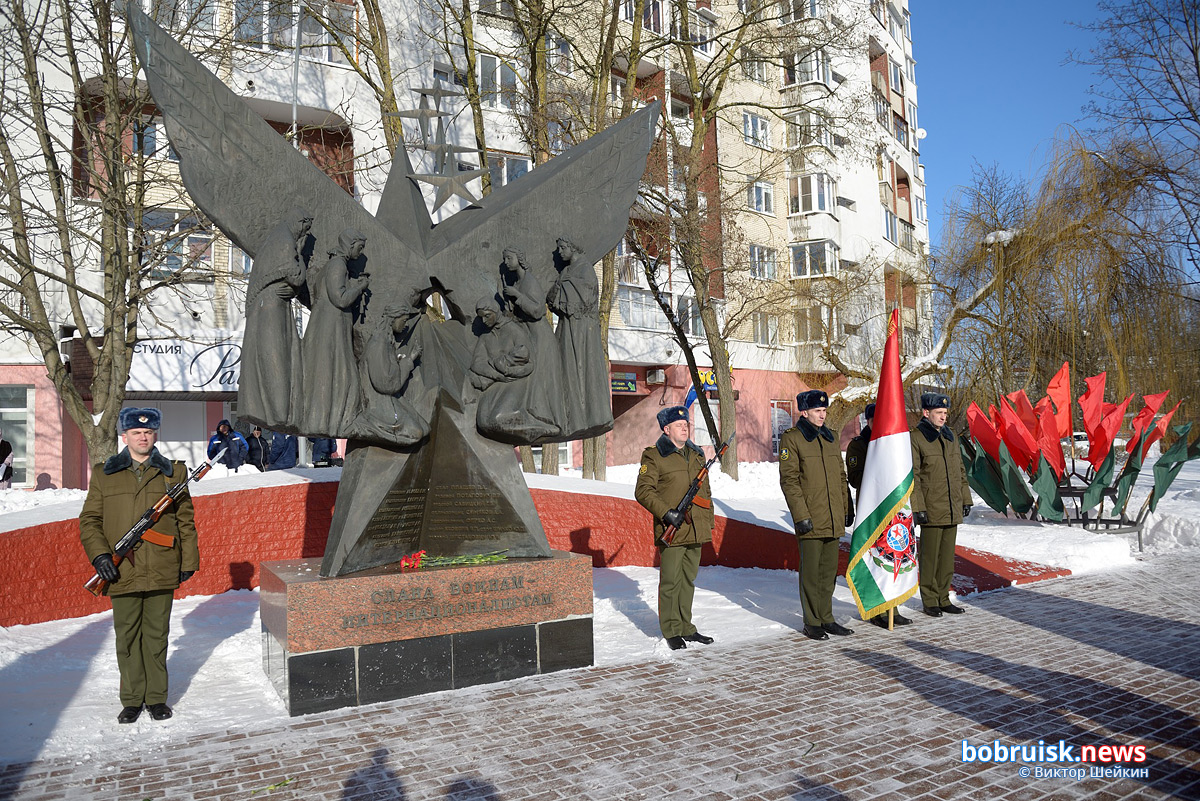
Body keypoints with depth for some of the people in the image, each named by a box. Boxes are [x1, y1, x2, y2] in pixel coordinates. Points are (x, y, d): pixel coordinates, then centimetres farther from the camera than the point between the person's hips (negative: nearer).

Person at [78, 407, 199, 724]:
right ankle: (132, 700, 22)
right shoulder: (103, 474, 7)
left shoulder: (173, 472, 6)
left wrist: (189, 561, 5)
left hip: (162, 571, 0)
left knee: (156, 635, 8)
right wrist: (98, 554, -8)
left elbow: (185, 521, 7)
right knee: (127, 637, 8)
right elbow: (89, 520, 7)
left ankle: (156, 697, 20)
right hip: (122, 572, 1)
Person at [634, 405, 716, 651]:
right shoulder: (653, 456, -5)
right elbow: (642, 491, -9)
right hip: (671, 531, -6)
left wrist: (708, 522, 17)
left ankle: (686, 628, 24)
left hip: (695, 530, 6)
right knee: (671, 582, -1)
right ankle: (672, 631, 10)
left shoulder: (696, 455, 16)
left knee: (688, 580, 13)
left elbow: (706, 491, 22)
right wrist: (666, 513, -18)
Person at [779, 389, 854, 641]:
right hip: (810, 520, -6)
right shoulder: (791, 439, -6)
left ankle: (826, 618, 23)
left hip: (833, 519, 6)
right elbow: (789, 480, -10)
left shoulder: (830, 437, 15)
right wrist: (801, 515, -16)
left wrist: (847, 507, 16)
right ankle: (812, 622, 11)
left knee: (829, 571, 12)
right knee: (811, 572, 1)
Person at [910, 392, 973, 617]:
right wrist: (918, 508, -15)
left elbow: (960, 470, 19)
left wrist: (966, 499, 14)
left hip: (952, 510, 6)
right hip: (931, 510, -6)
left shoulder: (949, 436, 13)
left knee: (947, 556, 11)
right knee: (929, 556, 0)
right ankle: (930, 601, 10)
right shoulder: (916, 438, -8)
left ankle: (943, 598, 21)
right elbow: (913, 476, -11)